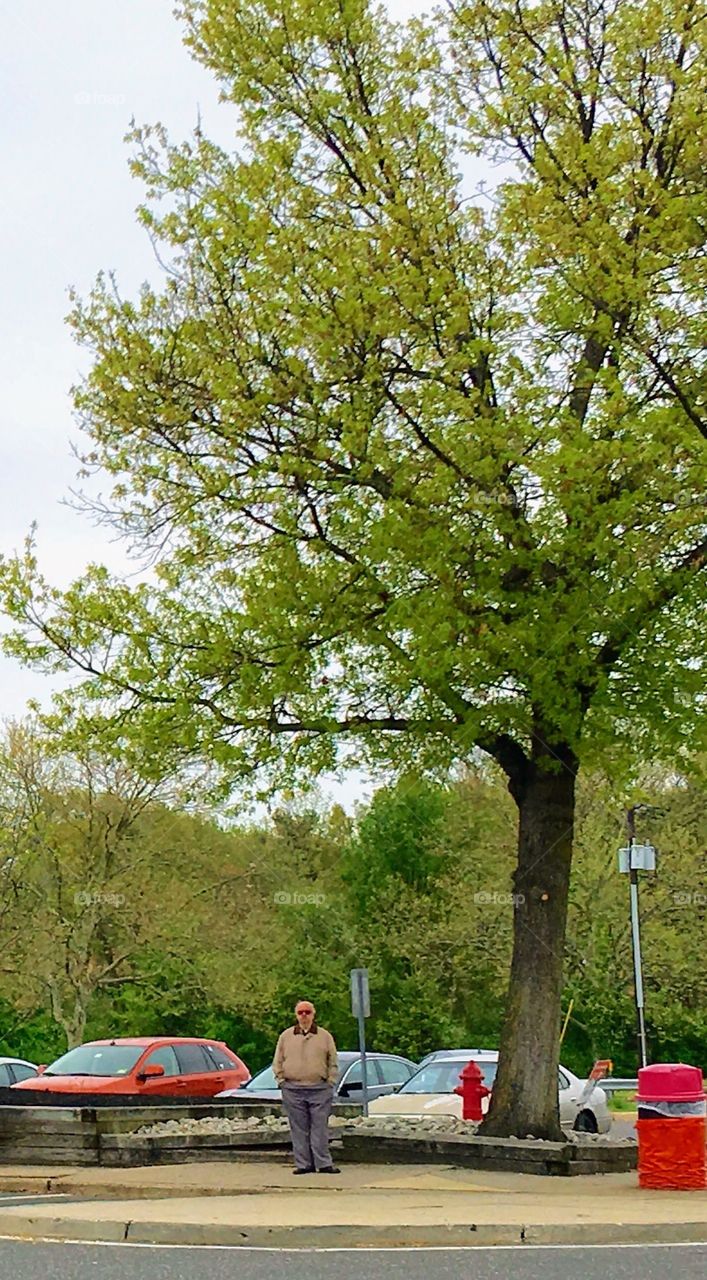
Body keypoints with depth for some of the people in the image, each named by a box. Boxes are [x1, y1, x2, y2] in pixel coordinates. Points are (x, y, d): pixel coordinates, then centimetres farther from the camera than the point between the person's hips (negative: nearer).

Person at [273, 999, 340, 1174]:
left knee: (320, 1128, -3)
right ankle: (303, 1164, 7)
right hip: (293, 1090, 1)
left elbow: (333, 1063, 11)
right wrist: (282, 1081, 3)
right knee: (299, 1129, 2)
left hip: (320, 1089, -1)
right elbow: (277, 1062, 13)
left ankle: (323, 1163, 1)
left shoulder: (325, 1036, 10)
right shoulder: (286, 1036, 11)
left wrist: (330, 1082, 1)